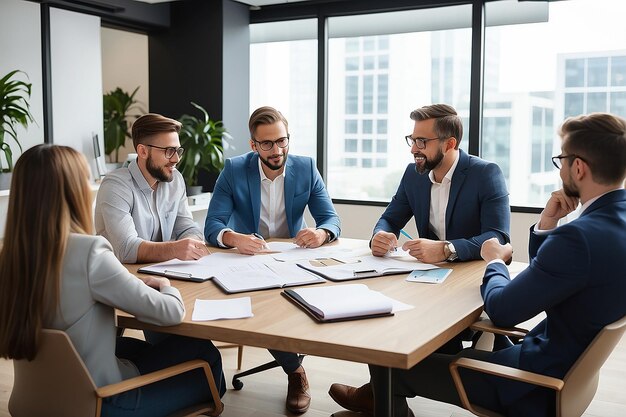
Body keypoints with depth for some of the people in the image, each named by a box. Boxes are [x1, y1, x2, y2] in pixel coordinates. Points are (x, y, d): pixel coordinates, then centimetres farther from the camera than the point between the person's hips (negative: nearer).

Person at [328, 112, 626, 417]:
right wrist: (546, 225, -3)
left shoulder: (579, 236, -29)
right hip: (568, 363, 10)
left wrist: (495, 262, -3)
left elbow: (501, 310, -21)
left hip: (538, 381, -9)